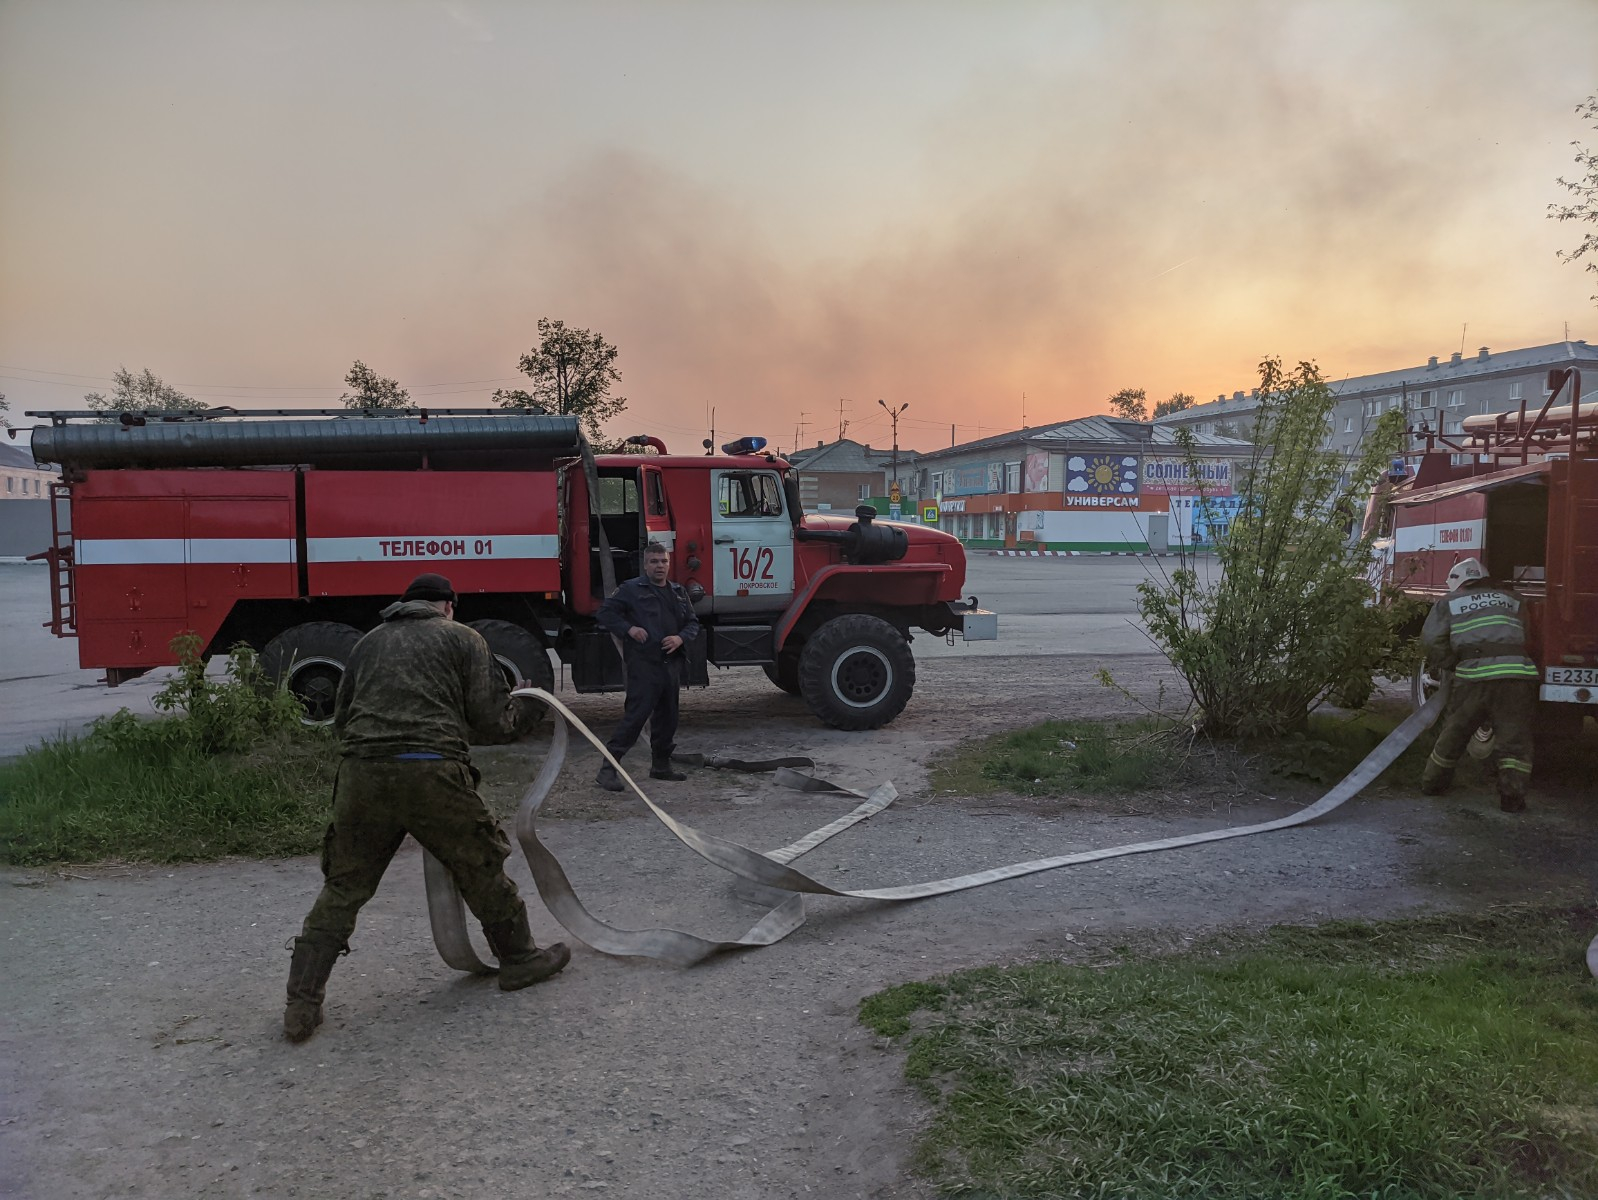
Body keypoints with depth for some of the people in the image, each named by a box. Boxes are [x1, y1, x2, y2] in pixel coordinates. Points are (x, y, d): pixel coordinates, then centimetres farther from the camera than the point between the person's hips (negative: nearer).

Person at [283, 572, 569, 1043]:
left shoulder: (369, 642, 23)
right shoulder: (462, 638, 10)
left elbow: (340, 717, 24)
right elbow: (488, 713, 4)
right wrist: (522, 713, 24)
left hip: (361, 771, 4)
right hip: (432, 772, -3)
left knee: (343, 888, 13)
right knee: (482, 869, 14)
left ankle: (302, 1004, 11)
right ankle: (520, 959, 28)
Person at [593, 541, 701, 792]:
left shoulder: (678, 592, 16)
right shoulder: (631, 589, -2)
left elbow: (693, 623, 19)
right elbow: (605, 613, -2)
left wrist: (680, 638, -1)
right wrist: (628, 628, -14)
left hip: (671, 664, 7)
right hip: (643, 664, -7)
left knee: (667, 716, 14)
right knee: (635, 715, -12)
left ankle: (661, 764, 29)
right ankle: (608, 769, -8)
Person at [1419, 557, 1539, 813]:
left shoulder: (1449, 602, 16)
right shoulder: (1510, 599, 26)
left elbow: (1432, 640, 4)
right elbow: (1526, 637, 21)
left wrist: (1447, 665, 18)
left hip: (1474, 676, -1)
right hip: (1519, 674, 1)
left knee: (1454, 732, 14)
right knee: (1514, 739, 5)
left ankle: (1434, 782, 28)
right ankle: (1512, 793, -7)